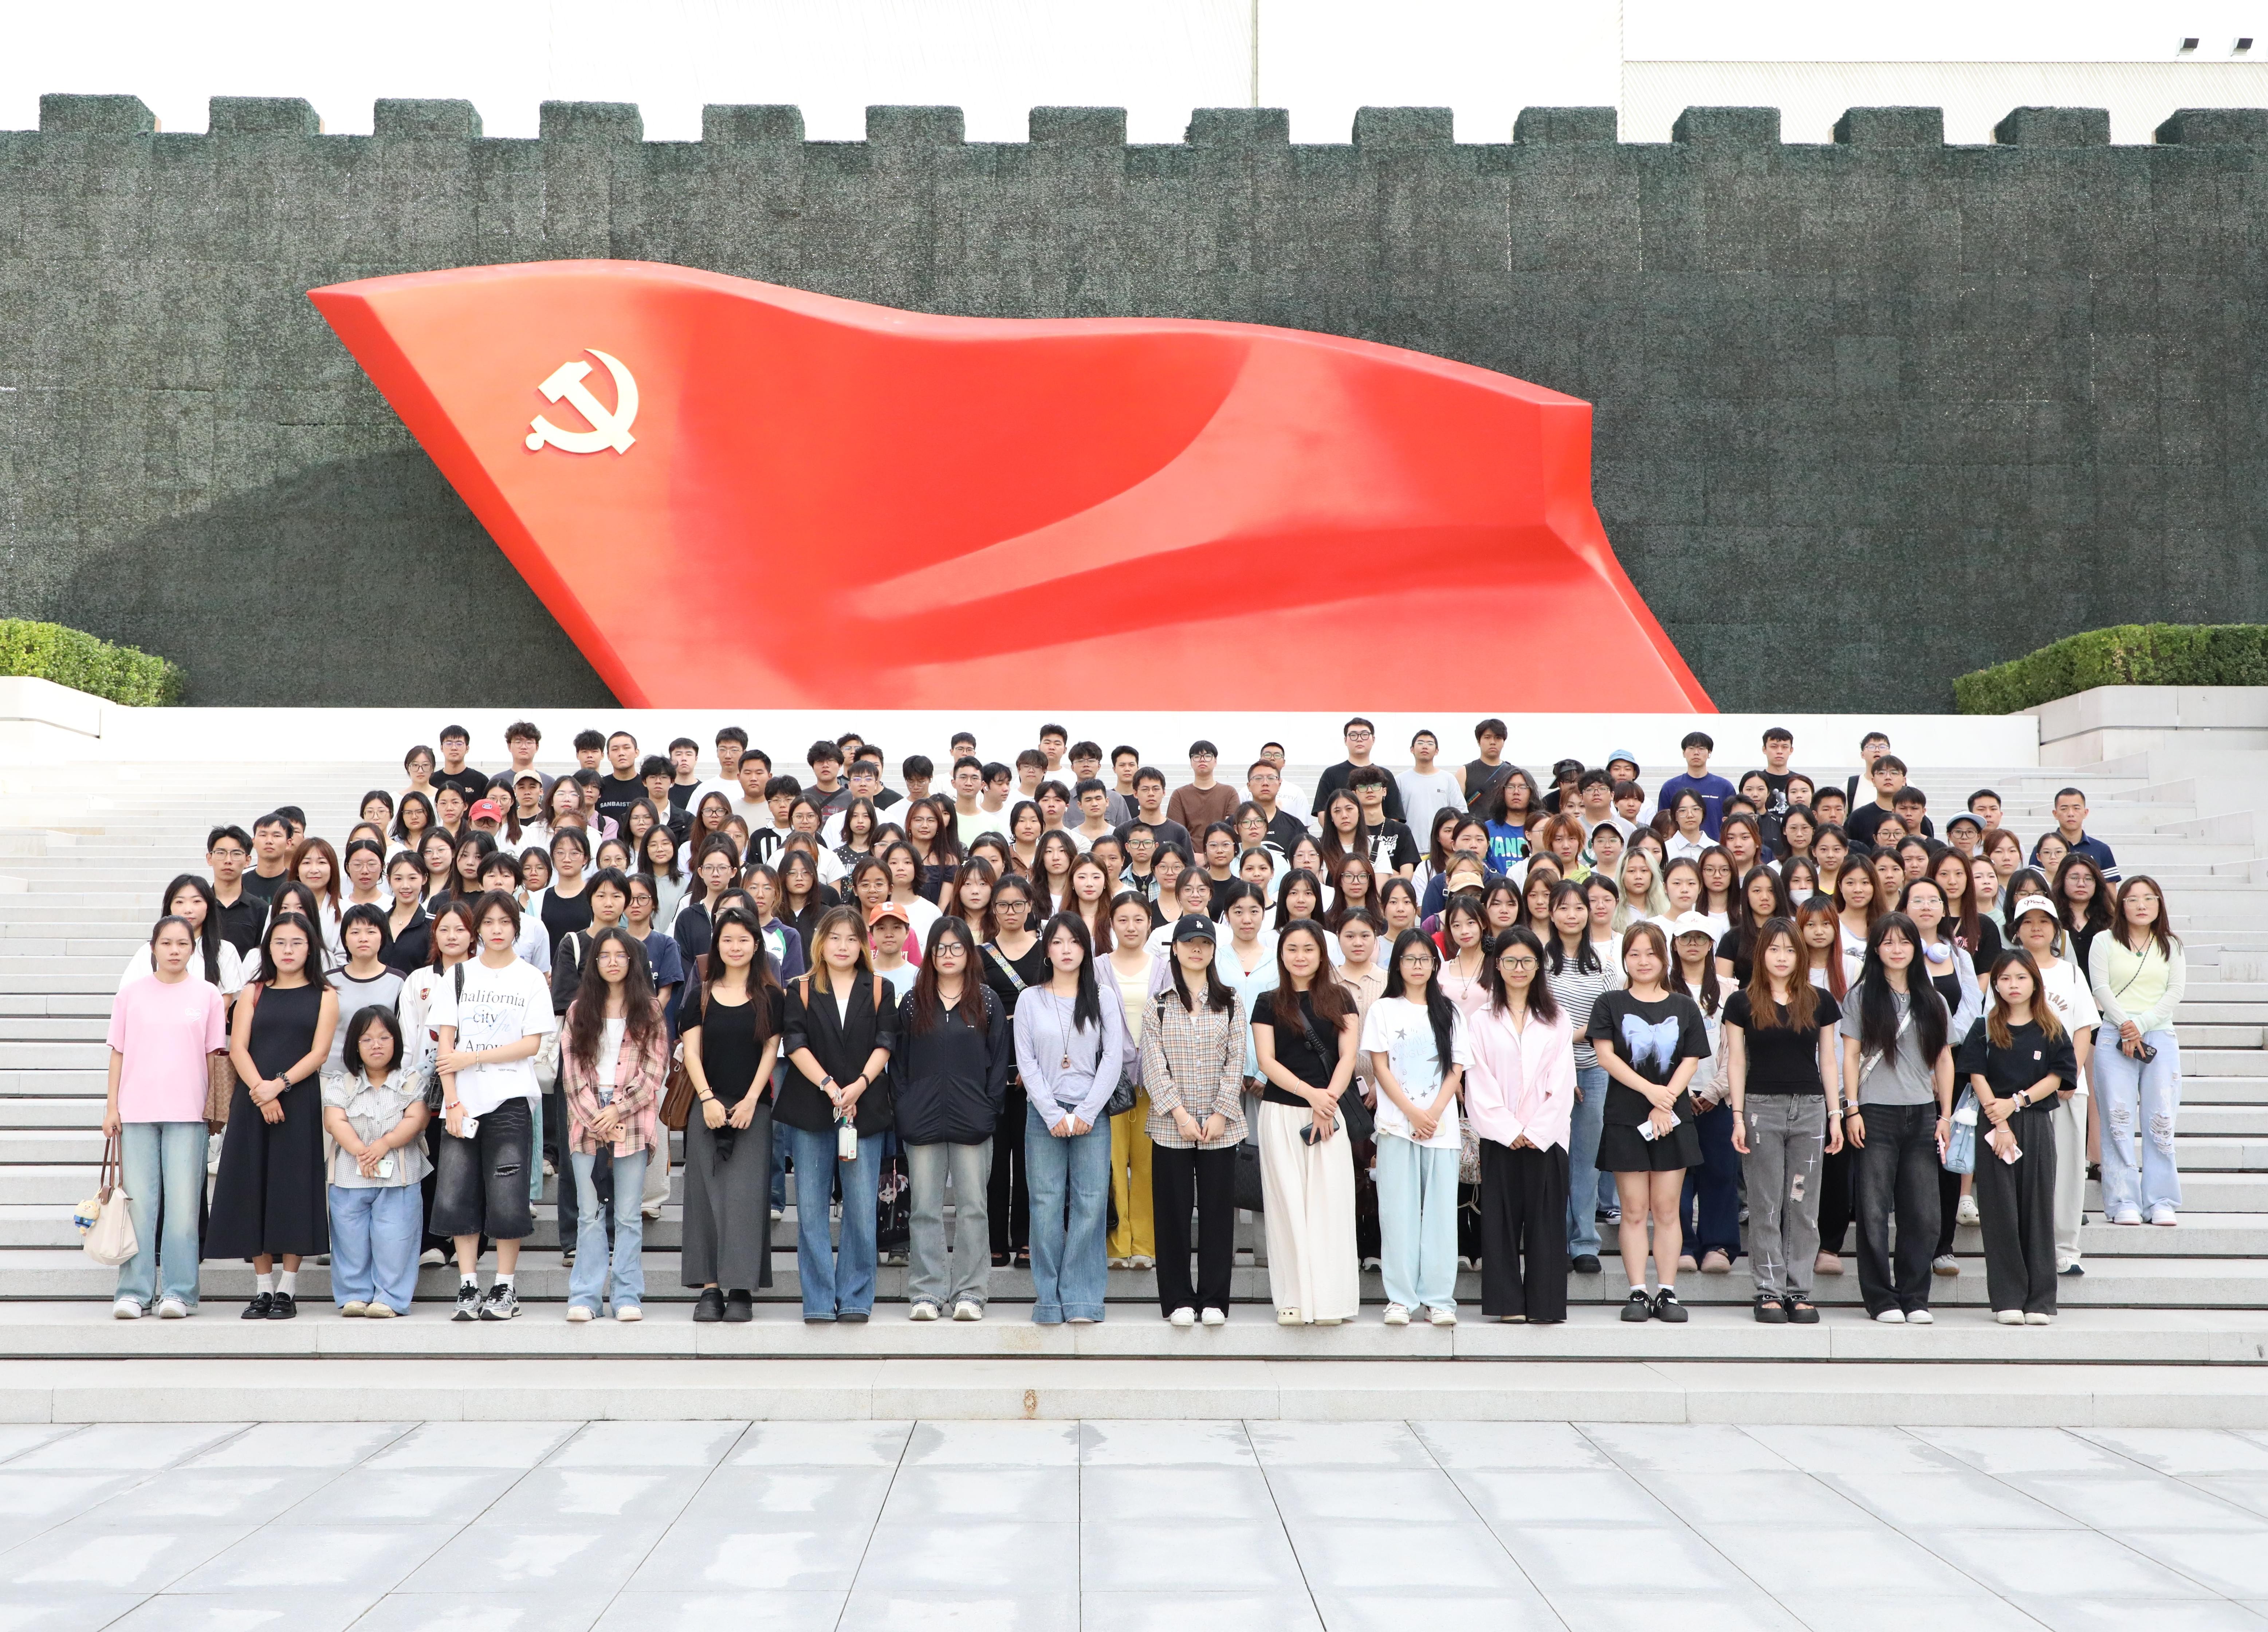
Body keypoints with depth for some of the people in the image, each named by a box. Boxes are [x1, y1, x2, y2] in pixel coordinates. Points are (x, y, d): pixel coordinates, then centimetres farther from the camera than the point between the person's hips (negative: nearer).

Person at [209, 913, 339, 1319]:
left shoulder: (324, 996, 7)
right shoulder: (253, 993, 12)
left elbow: (319, 1052, -3)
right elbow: (238, 1048, 2)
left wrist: (279, 1084, -16)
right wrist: (260, 1092, -13)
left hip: (301, 1102, -2)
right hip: (252, 1100, 2)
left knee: (294, 1187, -4)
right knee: (254, 1188, 1)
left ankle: (287, 1290, 3)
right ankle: (262, 1289, 10)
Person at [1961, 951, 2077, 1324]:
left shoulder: (2051, 1030, 7)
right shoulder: (1985, 1029, 5)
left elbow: (2056, 1078, 0)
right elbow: (1977, 1076, -2)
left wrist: (2016, 1103, -11)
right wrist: (1999, 1123, -11)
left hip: (2037, 1125, 0)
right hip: (1994, 1127, 0)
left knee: (2037, 1209, 1)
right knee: (2000, 1212, -1)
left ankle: (2039, 1300, 6)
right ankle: (2007, 1300, 3)